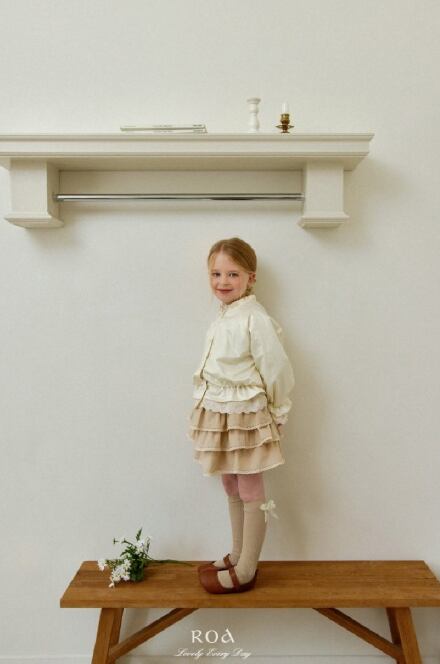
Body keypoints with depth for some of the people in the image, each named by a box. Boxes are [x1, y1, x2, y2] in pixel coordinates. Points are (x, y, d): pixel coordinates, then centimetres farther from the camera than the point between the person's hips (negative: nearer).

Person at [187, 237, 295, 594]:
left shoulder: (255, 320, -20)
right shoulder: (221, 319, 6)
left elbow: (278, 371, -17)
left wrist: (275, 414, -5)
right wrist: (212, 413, 14)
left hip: (246, 420, -8)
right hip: (220, 418, 8)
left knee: (251, 494, 7)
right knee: (233, 491, 20)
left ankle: (245, 572, 22)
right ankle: (238, 556, 37)